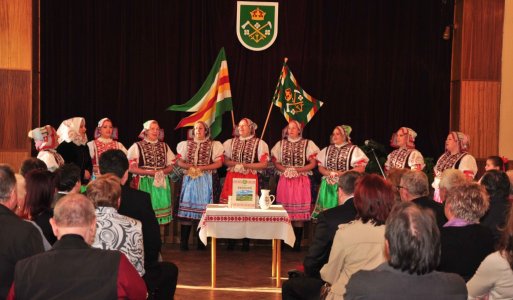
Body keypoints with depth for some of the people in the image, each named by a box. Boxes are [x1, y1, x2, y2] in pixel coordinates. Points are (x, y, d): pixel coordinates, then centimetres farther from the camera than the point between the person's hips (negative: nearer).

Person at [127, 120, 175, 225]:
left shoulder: (164, 146, 12)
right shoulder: (137, 146, 0)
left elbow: (170, 167, 13)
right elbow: (131, 168, -6)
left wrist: (162, 172, -9)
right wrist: (150, 172, -15)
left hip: (161, 183, 4)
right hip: (144, 184, -3)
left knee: (160, 208, 0)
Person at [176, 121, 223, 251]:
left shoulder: (214, 145, 6)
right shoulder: (186, 144, 14)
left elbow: (219, 163, -3)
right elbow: (178, 161, 8)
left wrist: (201, 168, -12)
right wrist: (189, 167, -12)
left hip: (206, 181, -1)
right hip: (189, 180, 2)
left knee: (203, 209, -2)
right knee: (187, 208, -5)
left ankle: (201, 242, 4)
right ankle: (183, 242, -5)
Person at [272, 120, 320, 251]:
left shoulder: (307, 144, 5)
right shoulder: (281, 144, 12)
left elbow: (313, 164, 0)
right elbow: (275, 162, 9)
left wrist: (297, 170, -11)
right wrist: (285, 170, -9)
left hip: (301, 181, -2)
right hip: (284, 180, 2)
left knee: (299, 211, -4)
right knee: (284, 212, -1)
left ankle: (297, 243, 2)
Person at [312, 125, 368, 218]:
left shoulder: (353, 149, -1)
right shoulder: (327, 150, 14)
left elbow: (361, 168, -8)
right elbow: (320, 167, 14)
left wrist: (342, 174, -14)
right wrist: (330, 173, -8)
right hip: (328, 186, 4)